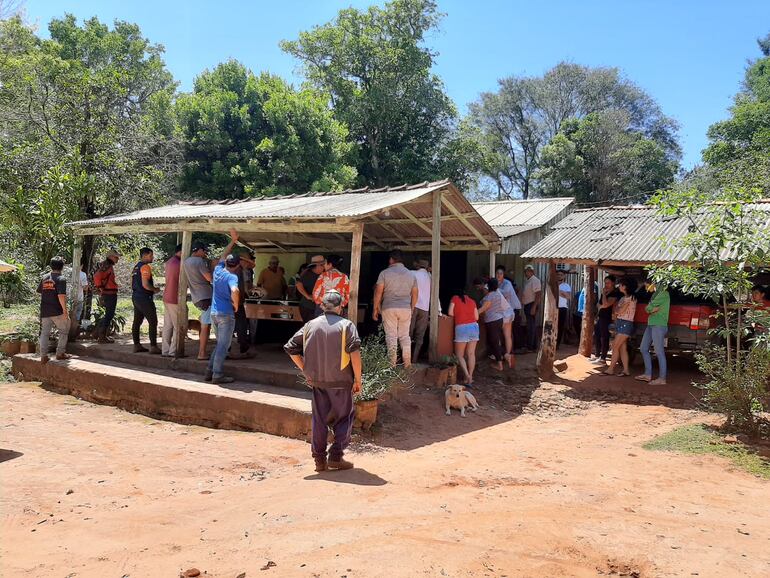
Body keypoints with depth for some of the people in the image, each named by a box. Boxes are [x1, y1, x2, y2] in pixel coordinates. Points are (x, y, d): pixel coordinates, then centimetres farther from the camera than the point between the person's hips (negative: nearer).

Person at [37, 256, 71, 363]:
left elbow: (39, 291, 16)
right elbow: (61, 296, -20)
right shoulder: (61, 279, -12)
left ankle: (43, 356, 7)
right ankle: (60, 353, 10)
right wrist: (65, 310, -17)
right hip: (57, 311, -6)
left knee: (44, 333, 9)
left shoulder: (44, 277, 8)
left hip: (44, 311, 6)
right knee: (64, 331, 11)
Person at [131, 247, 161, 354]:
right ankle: (153, 346, -7)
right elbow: (145, 284, -22)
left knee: (137, 322, 11)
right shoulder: (145, 266, -14)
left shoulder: (136, 267, 16)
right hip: (144, 298, -10)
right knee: (153, 322, -6)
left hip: (136, 297, 10)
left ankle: (136, 345, 14)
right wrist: (155, 289, -5)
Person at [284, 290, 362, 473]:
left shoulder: (310, 325, 6)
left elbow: (291, 348, 7)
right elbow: (355, 353, -15)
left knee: (319, 418, 12)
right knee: (344, 417, 10)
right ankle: (336, 457, 6)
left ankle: (320, 459, 16)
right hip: (341, 381, -3)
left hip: (317, 380, 4)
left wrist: (306, 371, 12)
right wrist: (357, 379, -8)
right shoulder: (346, 325, -5)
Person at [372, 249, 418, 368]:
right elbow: (415, 294, 10)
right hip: (406, 309, 3)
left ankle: (392, 363, 0)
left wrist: (375, 309, 2)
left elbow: (378, 292, -5)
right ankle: (407, 362, 8)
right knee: (405, 336, 11)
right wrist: (412, 309, 20)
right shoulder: (411, 275, 9)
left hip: (389, 308, -3)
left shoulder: (385, 273, -2)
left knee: (391, 336, 1)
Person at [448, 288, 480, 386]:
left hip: (461, 327, -3)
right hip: (474, 326, 3)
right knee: (471, 354, 8)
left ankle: (467, 376, -12)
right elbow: (476, 317, 12)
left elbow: (450, 313, 3)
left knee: (459, 355, 5)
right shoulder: (472, 301, 17)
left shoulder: (455, 298, 11)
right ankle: (470, 377, 5)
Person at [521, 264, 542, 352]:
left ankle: (530, 347, -7)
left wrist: (534, 307, -24)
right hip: (527, 305, 10)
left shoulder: (535, 281, -14)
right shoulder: (527, 281, 16)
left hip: (532, 305, -10)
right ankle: (534, 346, 21)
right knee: (533, 326, 14)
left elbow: (538, 294, -20)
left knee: (531, 327, -8)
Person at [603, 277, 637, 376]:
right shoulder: (624, 298, 16)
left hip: (625, 324, -8)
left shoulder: (630, 298, -10)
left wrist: (616, 308, 4)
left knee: (615, 347, -8)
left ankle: (610, 369, -5)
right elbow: (616, 311, 14)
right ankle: (626, 370, 7)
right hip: (620, 323, 8)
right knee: (622, 348, 6)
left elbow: (620, 311, -13)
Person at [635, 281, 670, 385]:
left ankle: (662, 379, -3)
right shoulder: (655, 294, 20)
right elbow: (647, 308, 11)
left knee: (659, 352, -7)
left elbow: (649, 307, -15)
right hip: (651, 325, 10)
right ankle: (648, 375, 18)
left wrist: (650, 308, 5)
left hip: (659, 326, -10)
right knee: (643, 348, 12)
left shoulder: (664, 293, -10)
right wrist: (652, 309, -7)